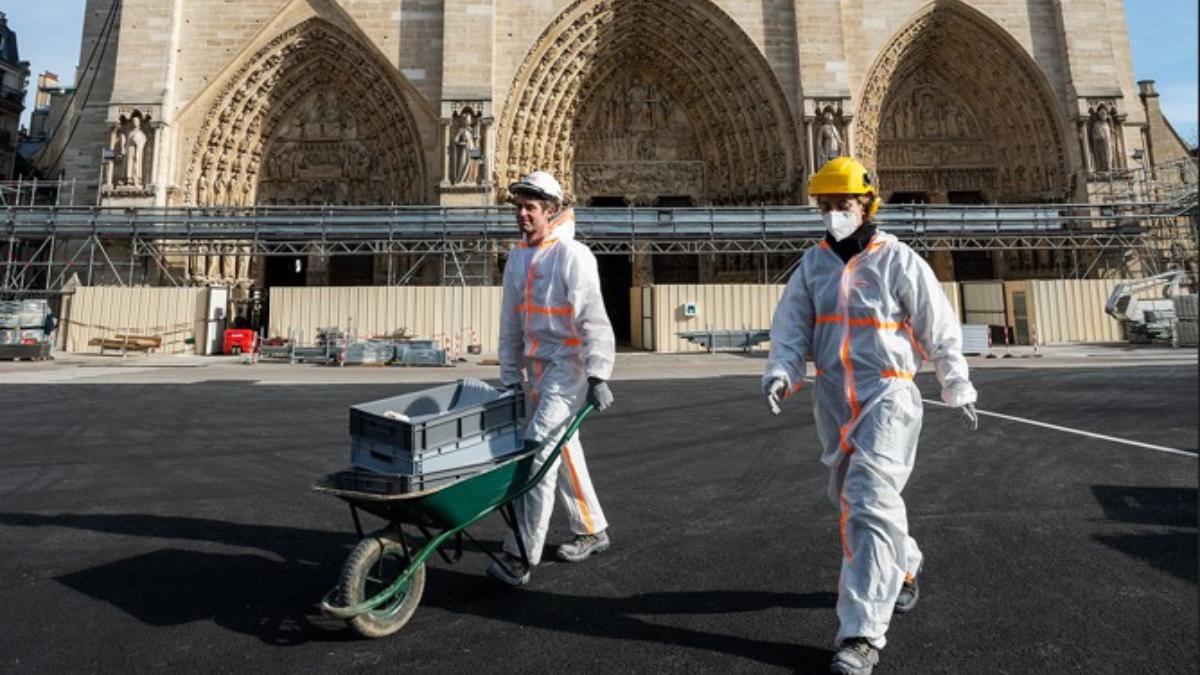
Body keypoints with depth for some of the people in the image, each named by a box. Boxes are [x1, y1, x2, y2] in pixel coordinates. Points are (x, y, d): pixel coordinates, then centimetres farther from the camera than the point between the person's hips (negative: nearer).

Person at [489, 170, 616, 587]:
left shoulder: (573, 256, -10)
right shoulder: (517, 258, 12)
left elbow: (593, 321, -15)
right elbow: (510, 323, 14)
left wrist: (598, 376, -19)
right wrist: (510, 376, 13)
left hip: (568, 366, -8)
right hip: (536, 367, 8)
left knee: (539, 448, -14)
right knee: (563, 451, 14)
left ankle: (520, 556, -7)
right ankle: (591, 532, 30)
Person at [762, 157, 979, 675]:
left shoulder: (898, 261, -6)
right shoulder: (813, 263, 6)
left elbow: (939, 329, 1)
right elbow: (791, 326, 0)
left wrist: (957, 388, 7)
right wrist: (781, 373, -17)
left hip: (887, 395, -5)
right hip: (833, 398, 6)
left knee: (870, 502, -14)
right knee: (850, 497, 18)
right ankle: (904, 566, 47)